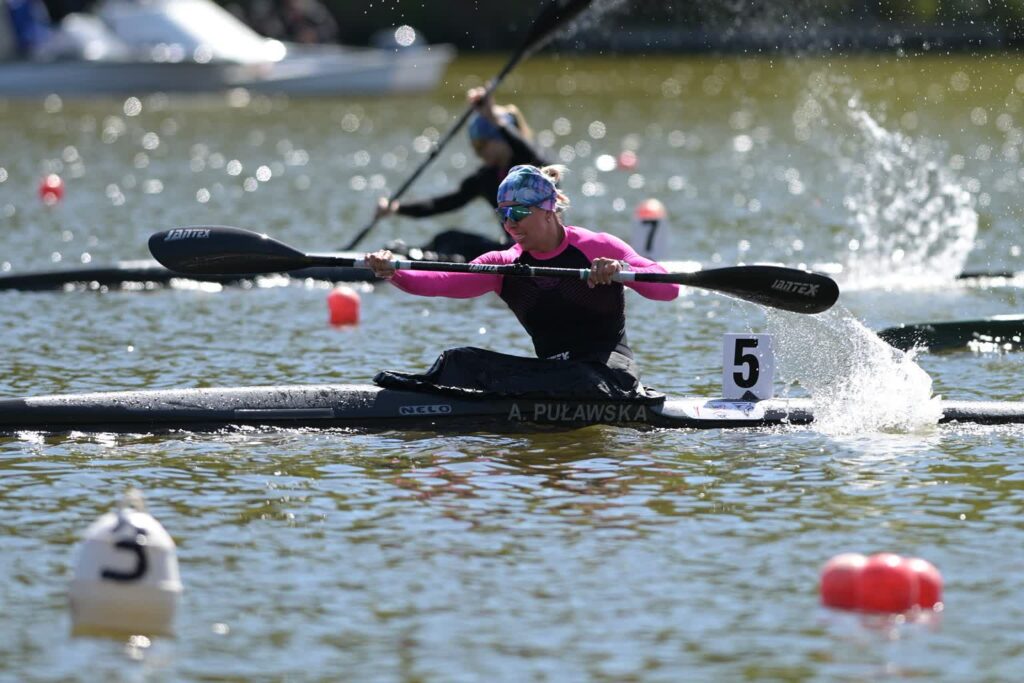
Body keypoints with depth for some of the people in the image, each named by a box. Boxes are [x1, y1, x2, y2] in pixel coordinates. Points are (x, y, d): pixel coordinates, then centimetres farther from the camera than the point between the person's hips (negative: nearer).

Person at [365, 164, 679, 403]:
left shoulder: (598, 248, -2)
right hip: (552, 372, 5)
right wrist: (393, 273, -25)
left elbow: (669, 289, -11)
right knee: (463, 361, -12)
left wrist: (621, 271, -29)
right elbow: (443, 282, -7)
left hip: (610, 374, -5)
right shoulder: (505, 266, 9)